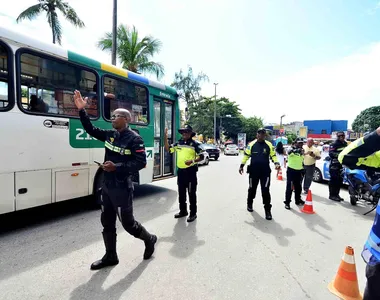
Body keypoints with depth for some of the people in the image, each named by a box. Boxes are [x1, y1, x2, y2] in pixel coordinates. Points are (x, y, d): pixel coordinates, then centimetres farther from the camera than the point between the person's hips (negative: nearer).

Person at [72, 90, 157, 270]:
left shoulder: (134, 139, -15)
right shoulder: (110, 135, 7)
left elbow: (141, 163, -19)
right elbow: (91, 130, 13)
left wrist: (116, 167, -24)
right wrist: (81, 110, 5)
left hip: (122, 188, -8)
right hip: (107, 186, 8)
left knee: (127, 222, 5)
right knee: (107, 222, 15)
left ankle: (149, 239, 31)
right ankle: (110, 256, 32)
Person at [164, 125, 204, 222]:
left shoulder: (194, 144, -6)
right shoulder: (178, 143, 8)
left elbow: (201, 157, -8)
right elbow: (168, 149, 10)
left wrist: (192, 161, -26)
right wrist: (165, 138, -1)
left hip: (190, 171, -6)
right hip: (180, 171, 6)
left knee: (191, 193, 2)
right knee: (181, 193, 15)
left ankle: (193, 213, 14)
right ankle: (183, 211, 29)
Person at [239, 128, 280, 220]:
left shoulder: (269, 145, -1)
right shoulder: (251, 144, -4)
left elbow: (273, 155, 5)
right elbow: (246, 155, 3)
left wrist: (276, 163, -13)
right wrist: (242, 166, -1)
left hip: (265, 172, 0)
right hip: (253, 171, 0)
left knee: (265, 191, -2)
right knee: (252, 189, 15)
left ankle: (267, 210, 10)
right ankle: (249, 204, 39)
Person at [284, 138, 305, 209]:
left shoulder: (302, 150, 11)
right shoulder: (292, 149, -10)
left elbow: (302, 160, 20)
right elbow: (289, 152, -37)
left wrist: (303, 170, 19)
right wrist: (297, 150, -52)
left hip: (299, 171, 7)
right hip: (291, 170, -6)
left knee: (298, 187, 17)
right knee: (289, 187, -4)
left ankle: (298, 200, 34)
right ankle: (287, 202, 3)